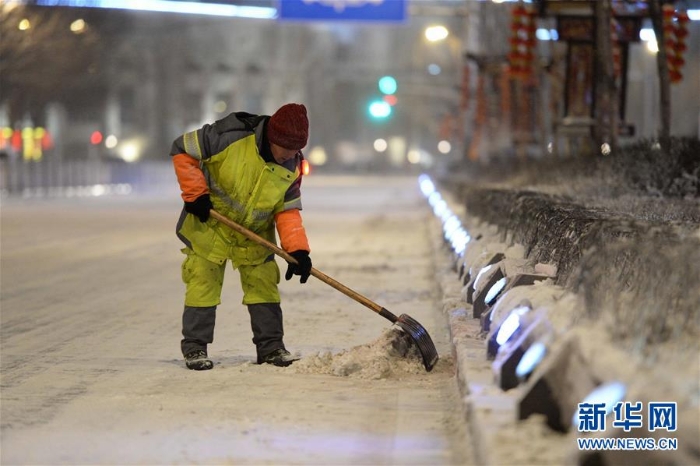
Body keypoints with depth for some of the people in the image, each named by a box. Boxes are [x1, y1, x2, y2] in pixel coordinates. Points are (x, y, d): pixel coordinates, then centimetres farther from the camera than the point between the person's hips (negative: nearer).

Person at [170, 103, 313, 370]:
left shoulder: (292, 166, -12)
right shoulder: (230, 137, -28)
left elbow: (288, 210, -7)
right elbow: (182, 150, -19)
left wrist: (298, 249, -20)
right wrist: (195, 194, -21)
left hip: (255, 233, 4)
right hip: (208, 224, -4)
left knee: (264, 285, 5)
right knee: (203, 285, -2)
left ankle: (270, 346, 16)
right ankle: (195, 348, 8)